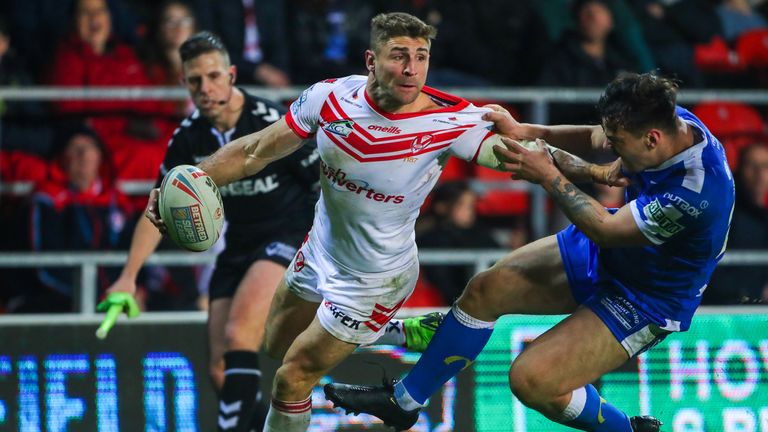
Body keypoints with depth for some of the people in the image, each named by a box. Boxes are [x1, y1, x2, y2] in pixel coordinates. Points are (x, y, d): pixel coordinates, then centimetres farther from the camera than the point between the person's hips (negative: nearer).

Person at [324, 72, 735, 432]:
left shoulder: (696, 191, -40)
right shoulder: (666, 119, -17)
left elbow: (605, 229, -28)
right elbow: (591, 138, 2)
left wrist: (547, 176, -23)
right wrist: (529, 132, -12)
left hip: (645, 300, -8)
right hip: (601, 253, 8)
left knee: (531, 379, -17)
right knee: (486, 289, 6)